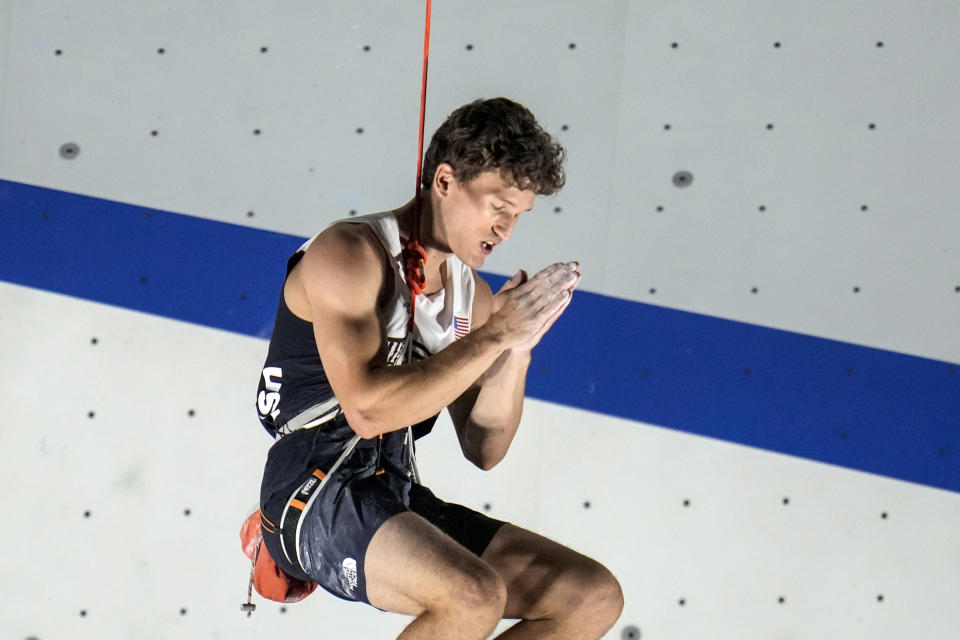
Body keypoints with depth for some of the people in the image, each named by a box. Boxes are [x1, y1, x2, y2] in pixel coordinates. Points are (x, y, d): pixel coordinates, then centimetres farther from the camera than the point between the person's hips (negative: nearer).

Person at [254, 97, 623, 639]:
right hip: (317, 493, -8)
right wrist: (494, 335, -19)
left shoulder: (471, 293, 14)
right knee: (476, 596, -33)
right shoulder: (350, 254, -9)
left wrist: (518, 348, -3)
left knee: (595, 596, -1)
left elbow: (484, 448, 13)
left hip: (401, 502, 8)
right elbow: (368, 410, -22)